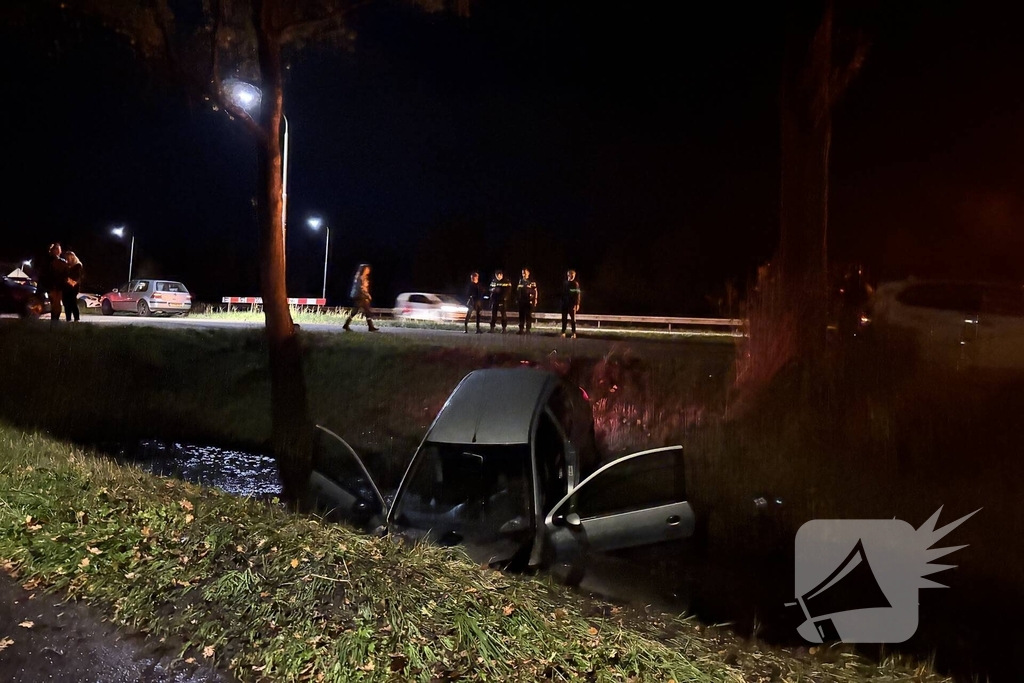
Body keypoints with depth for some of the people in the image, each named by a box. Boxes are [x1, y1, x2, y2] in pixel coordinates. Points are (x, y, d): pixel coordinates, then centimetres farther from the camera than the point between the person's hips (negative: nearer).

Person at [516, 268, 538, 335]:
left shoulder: (532, 282, -4)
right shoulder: (520, 281, 11)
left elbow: (535, 291, -5)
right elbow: (517, 289, 21)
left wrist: (535, 299, -9)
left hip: (529, 301, -4)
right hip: (521, 300, 4)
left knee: (528, 315, -1)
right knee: (521, 315, 5)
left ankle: (528, 330, 3)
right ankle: (521, 329, 9)